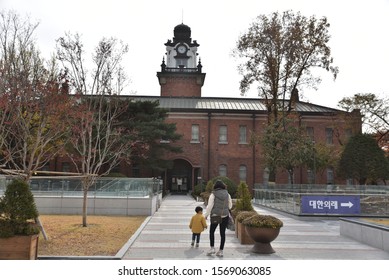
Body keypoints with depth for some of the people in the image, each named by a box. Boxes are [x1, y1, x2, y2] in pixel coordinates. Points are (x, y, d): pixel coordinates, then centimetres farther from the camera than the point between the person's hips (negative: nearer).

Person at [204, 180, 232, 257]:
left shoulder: (213, 194, -11)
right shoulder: (227, 194, 0)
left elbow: (209, 206, -12)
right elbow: (230, 206, 7)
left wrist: (206, 215, -1)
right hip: (225, 216, 3)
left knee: (211, 231, 16)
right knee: (222, 233, 10)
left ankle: (212, 248, 9)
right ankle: (221, 251, 13)